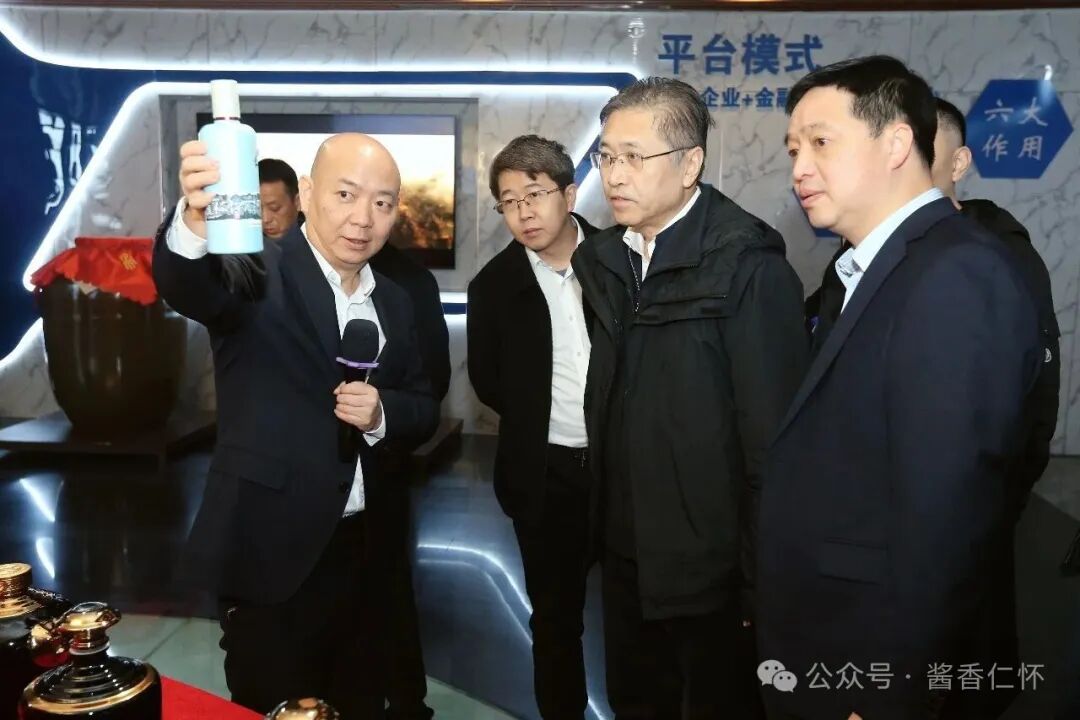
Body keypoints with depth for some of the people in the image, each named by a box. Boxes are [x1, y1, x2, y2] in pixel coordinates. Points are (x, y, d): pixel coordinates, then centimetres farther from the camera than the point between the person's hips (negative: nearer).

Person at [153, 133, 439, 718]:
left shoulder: (393, 302, 7)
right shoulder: (259, 274, -11)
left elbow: (423, 409, 10)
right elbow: (185, 284, -32)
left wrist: (382, 414, -12)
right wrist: (194, 220, -54)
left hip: (361, 548, 6)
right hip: (273, 551, -5)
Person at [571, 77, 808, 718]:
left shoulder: (748, 265, -17)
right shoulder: (602, 261, 4)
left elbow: (772, 437, -17)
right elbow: (607, 407, 4)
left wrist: (764, 581, -13)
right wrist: (602, 524, 3)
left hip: (711, 565, -6)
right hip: (625, 554, 6)